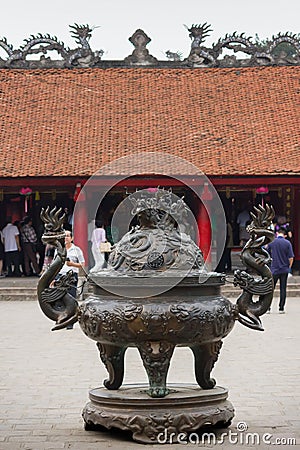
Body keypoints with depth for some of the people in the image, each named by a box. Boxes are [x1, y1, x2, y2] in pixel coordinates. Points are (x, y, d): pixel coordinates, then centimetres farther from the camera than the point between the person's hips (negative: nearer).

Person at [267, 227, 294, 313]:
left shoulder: (271, 242, -4)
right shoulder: (287, 243, -6)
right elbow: (291, 258, -7)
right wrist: (289, 266, 10)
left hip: (274, 269, 0)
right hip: (284, 269, 0)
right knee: (283, 289, 7)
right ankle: (281, 308, 9)